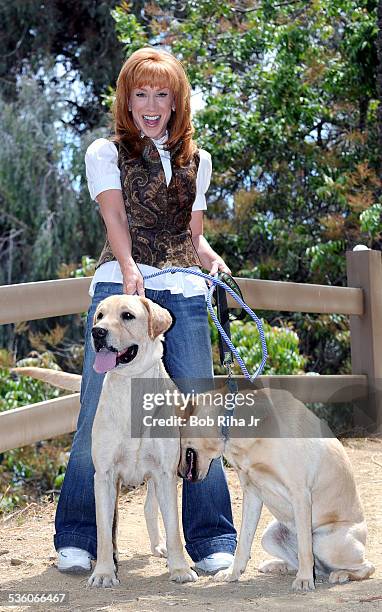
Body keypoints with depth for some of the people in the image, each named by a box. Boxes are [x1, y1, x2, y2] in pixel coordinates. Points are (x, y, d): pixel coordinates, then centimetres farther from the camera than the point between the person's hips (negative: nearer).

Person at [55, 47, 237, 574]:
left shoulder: (197, 160, 21)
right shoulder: (105, 153, 10)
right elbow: (115, 217, -6)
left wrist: (209, 256, 1)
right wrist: (129, 270, -24)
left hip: (184, 293, 3)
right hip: (119, 284, -2)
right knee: (99, 412, -6)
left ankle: (212, 542, 4)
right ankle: (76, 540, 5)